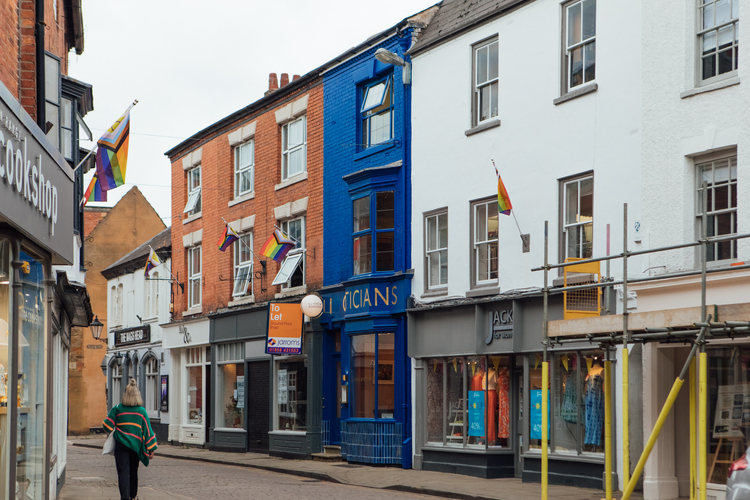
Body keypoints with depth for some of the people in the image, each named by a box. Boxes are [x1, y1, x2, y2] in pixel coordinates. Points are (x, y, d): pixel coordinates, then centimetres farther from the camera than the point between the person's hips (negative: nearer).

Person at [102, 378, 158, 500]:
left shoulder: (117, 409, -5)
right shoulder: (142, 411, -3)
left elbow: (108, 426, -2)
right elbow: (148, 431, -2)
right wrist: (151, 449, 3)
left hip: (121, 446, -2)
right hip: (135, 446, 2)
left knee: (123, 473, -5)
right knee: (133, 472, 19)